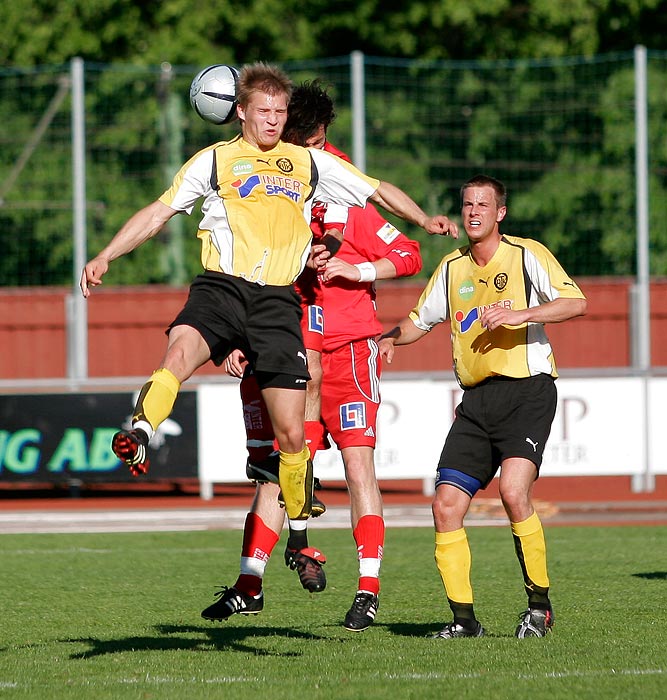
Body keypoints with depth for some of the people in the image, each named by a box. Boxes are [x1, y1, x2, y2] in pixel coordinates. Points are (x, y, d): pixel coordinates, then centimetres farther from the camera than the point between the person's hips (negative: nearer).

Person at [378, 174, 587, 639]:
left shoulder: (527, 255, -2)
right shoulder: (452, 268, 14)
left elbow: (576, 303, -14)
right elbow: (419, 321, 26)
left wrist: (518, 314, -25)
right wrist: (388, 340, 5)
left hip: (528, 389, -6)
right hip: (476, 399, 6)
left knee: (514, 489, -25)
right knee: (446, 505, -7)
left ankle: (540, 604, -10)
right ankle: (464, 616, 4)